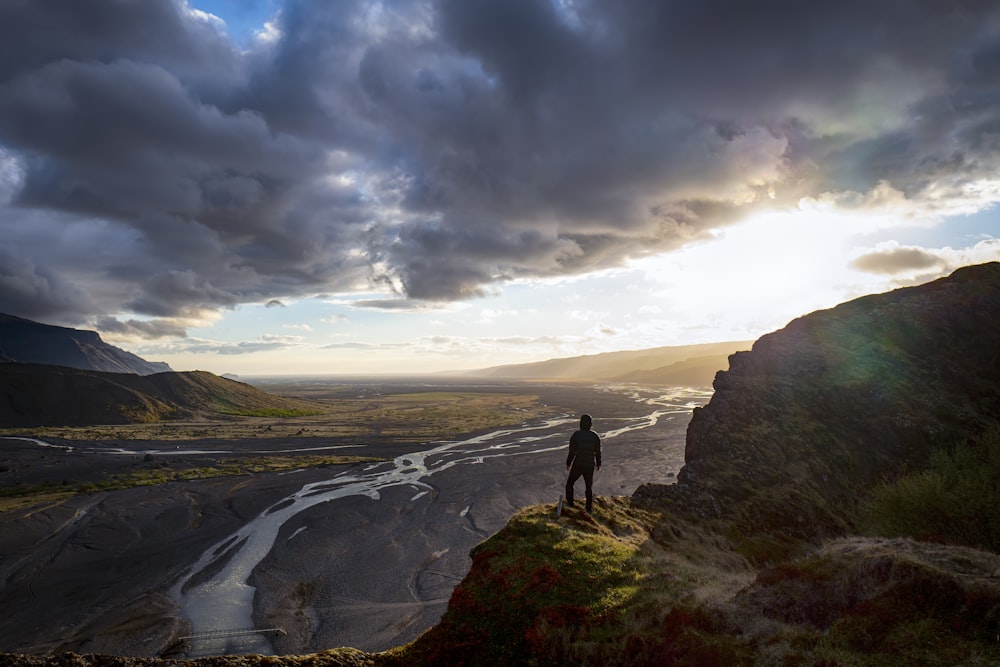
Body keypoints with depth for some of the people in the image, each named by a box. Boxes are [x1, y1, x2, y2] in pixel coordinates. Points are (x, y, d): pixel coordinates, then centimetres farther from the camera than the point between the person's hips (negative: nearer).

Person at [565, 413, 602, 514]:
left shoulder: (575, 435, -16)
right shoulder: (595, 436, -9)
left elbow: (571, 452, -14)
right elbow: (598, 453, -2)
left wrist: (568, 464, 0)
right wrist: (598, 464, 15)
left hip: (577, 465, -2)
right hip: (590, 466, 2)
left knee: (570, 483, 23)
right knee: (589, 486, 21)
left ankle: (570, 502, 30)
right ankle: (589, 508, 26)